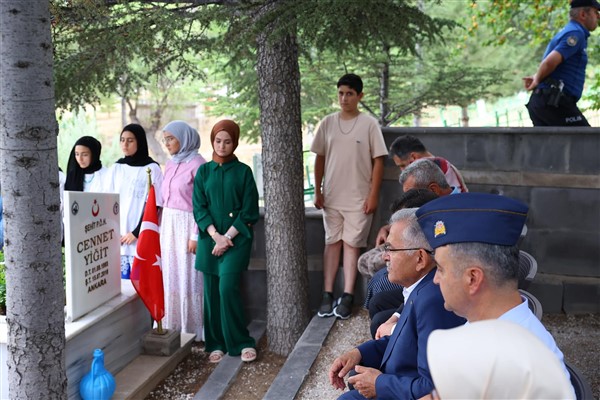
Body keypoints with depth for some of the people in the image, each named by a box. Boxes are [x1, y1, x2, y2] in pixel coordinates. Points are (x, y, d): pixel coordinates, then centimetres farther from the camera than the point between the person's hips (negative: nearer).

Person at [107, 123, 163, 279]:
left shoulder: (152, 169, -2)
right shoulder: (115, 168, 11)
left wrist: (137, 232, -10)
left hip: (141, 237, -4)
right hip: (118, 236, 4)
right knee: (121, 278, 4)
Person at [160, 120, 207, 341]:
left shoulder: (197, 164, -11)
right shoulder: (170, 164, 12)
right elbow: (165, 200, 15)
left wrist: (196, 236, -17)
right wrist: (161, 229, 11)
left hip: (186, 225, -7)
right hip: (168, 225, 7)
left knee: (188, 278, -1)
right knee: (171, 277, 10)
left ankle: (193, 329, 10)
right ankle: (174, 325, 19)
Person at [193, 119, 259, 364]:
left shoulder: (243, 171, 3)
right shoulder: (204, 171, 9)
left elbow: (249, 211, -2)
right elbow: (199, 208, 3)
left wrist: (227, 237, -9)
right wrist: (215, 235, -10)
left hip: (237, 239, -3)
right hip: (210, 238, 3)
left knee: (227, 287, -14)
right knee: (212, 292, 3)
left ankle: (241, 342, -2)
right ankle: (216, 344, 14)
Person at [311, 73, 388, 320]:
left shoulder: (369, 124, -5)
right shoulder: (327, 123, 4)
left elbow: (378, 161, -5)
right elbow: (320, 158, 9)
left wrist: (373, 195, -9)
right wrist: (317, 191, 5)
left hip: (358, 198, -3)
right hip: (331, 196, 3)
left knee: (352, 244, 1)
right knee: (332, 243, 8)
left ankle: (347, 297, 6)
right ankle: (327, 295, 11)